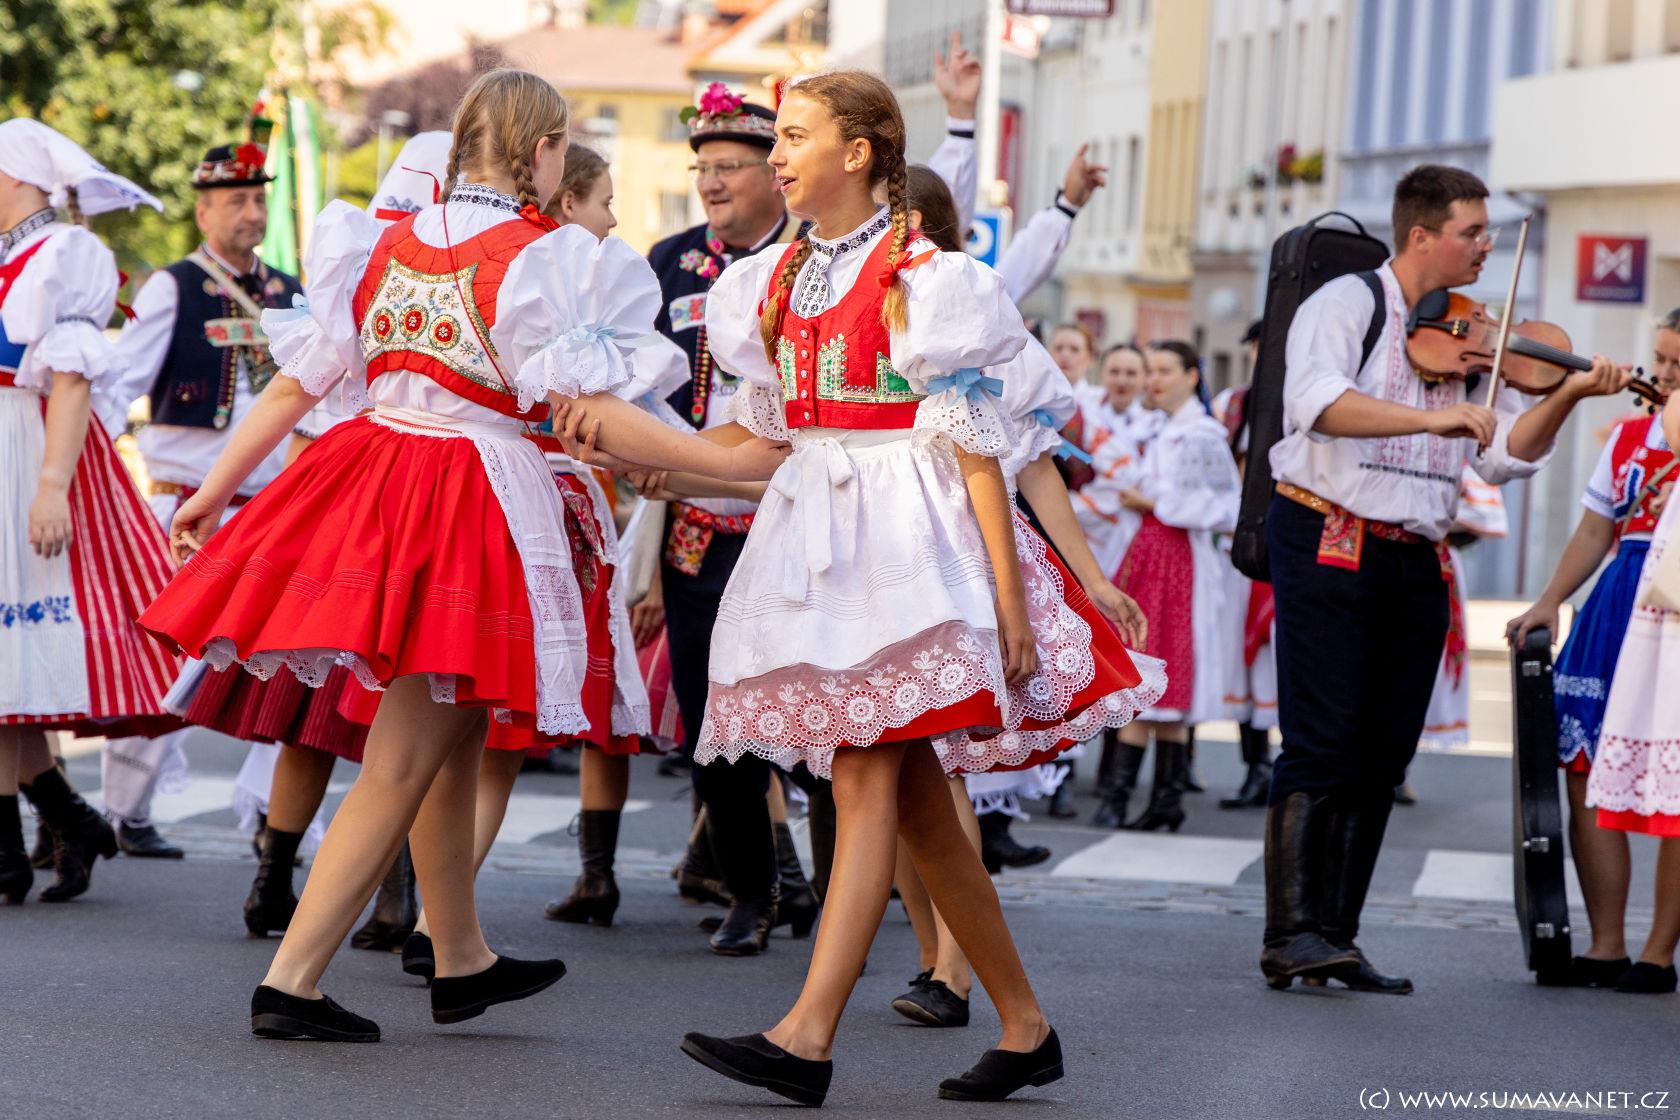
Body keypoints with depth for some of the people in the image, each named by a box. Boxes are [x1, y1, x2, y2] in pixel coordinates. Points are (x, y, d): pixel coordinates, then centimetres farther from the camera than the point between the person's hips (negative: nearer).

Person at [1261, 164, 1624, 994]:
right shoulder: (1345, 305, -4)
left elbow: (1505, 455, 6)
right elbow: (1317, 400, -25)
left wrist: (1566, 397, -9)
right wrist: (1430, 417, -33)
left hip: (1416, 560, 6)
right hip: (1330, 543, -6)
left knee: (1382, 759, 5)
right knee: (1322, 744, -11)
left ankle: (1334, 940, 10)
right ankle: (1292, 932, -11)